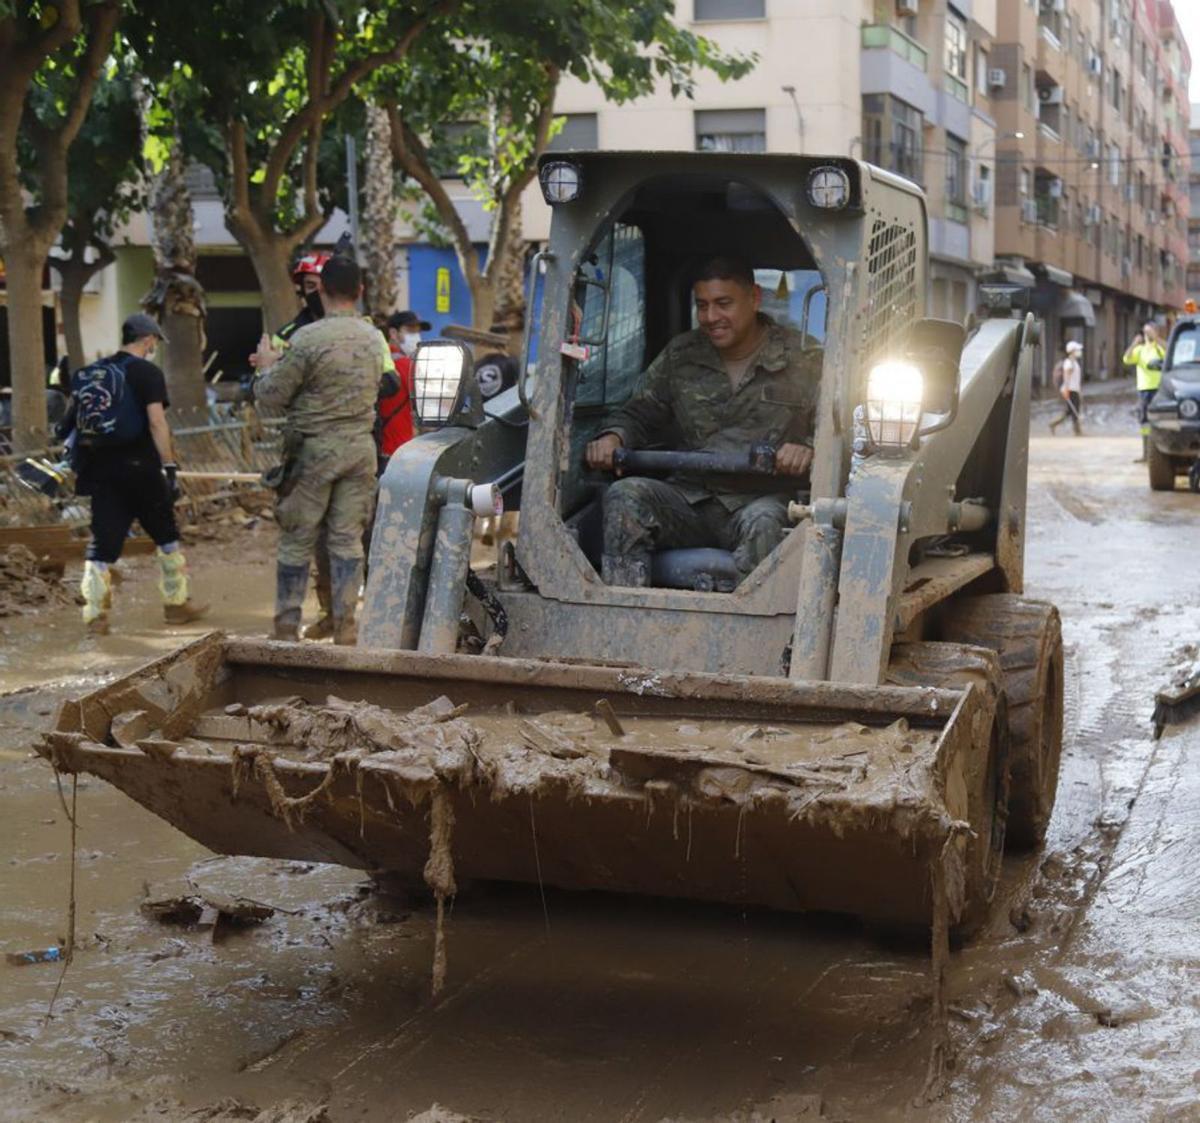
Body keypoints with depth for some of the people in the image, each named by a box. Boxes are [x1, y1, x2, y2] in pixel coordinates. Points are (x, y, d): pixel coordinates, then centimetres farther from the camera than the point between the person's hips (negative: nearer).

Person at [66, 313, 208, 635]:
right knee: (166, 536, 12)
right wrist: (169, 467, -15)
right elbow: (156, 422, -15)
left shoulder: (93, 371, 12)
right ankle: (176, 604, 20)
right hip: (139, 468, -5)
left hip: (100, 470, 5)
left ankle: (95, 616, -3)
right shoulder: (147, 372, -6)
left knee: (103, 543, 5)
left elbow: (75, 421, 11)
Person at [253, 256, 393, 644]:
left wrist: (267, 366, 12)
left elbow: (274, 394, -9)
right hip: (360, 447, 5)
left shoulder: (308, 338, -14)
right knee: (348, 539, 9)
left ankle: (287, 628, 8)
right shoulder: (374, 337, 5)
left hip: (315, 449, -4)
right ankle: (345, 627, 9)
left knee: (297, 541, 4)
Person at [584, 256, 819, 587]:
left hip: (762, 500, -3)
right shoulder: (680, 355, 14)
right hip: (691, 497, 3)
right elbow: (639, 414, 21)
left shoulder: (801, 359, 2)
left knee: (762, 523, -39)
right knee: (624, 496, -25)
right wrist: (613, 437, -3)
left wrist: (809, 449, -24)